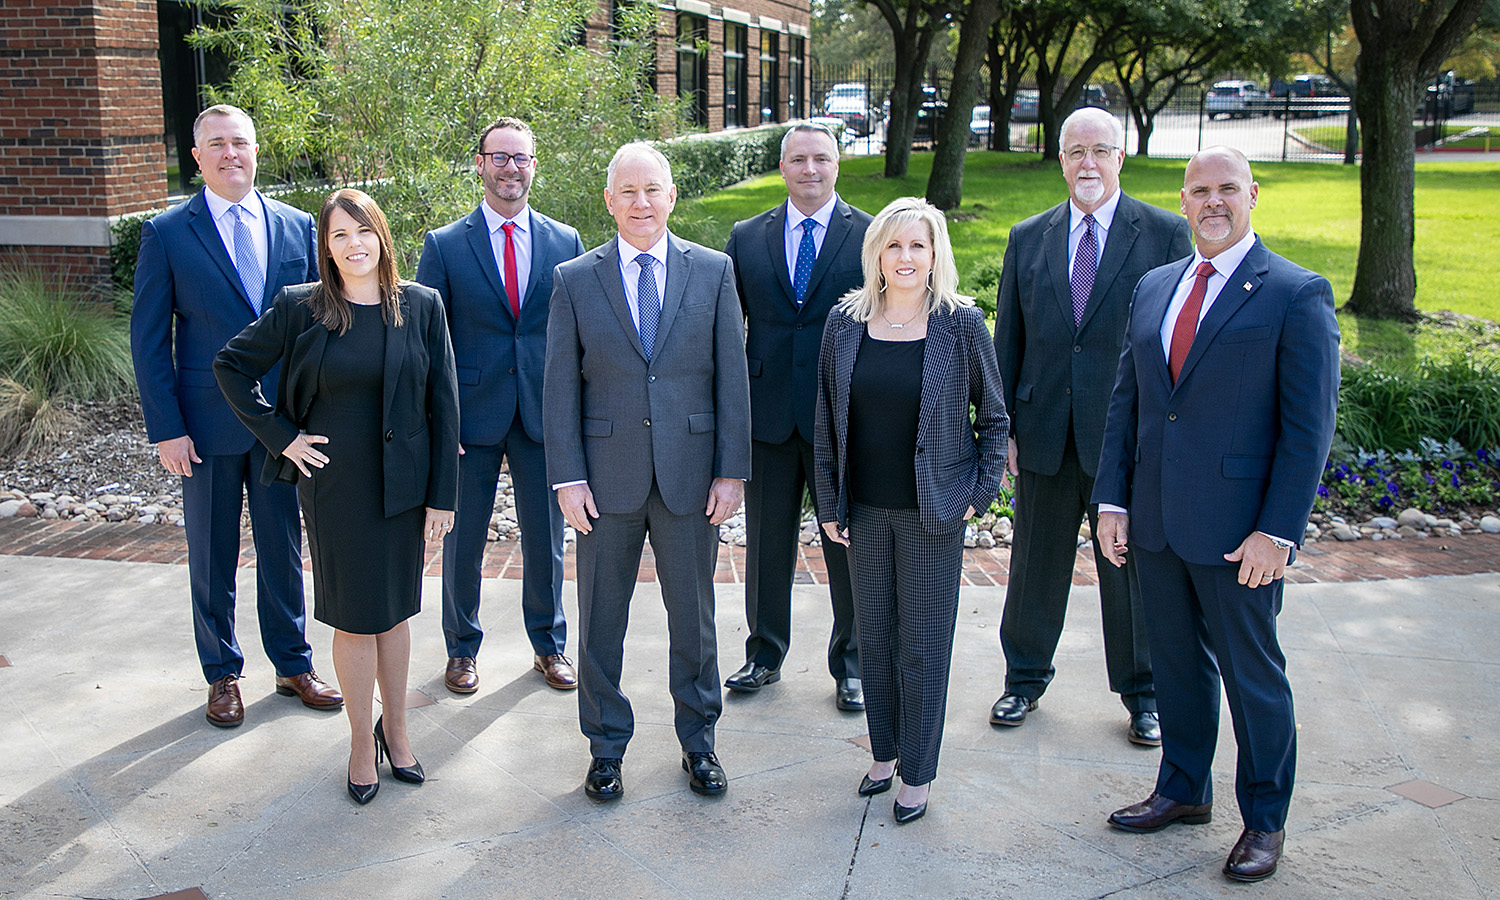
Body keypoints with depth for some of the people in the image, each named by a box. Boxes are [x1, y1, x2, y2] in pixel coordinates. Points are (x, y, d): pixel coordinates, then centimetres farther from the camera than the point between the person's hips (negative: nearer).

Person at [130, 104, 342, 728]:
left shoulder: (297, 227, 4)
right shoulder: (167, 234, -3)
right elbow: (149, 340, -3)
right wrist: (166, 429, -8)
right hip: (209, 422, -2)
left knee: (284, 547, 13)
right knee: (212, 557, 10)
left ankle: (292, 664, 29)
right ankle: (222, 675, 27)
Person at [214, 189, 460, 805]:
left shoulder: (421, 306, -2)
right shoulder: (299, 308, -5)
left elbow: (443, 403, -1)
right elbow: (230, 366, 5)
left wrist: (442, 495, -3)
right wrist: (279, 434, -3)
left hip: (404, 483, 2)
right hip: (335, 485, -1)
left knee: (396, 609, 13)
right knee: (356, 615, 6)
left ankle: (395, 728, 31)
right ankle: (362, 741, 23)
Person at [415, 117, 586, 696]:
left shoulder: (565, 242, 4)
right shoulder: (444, 245, -1)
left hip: (545, 414, 1)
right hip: (471, 415, -1)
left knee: (546, 539, 12)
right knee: (462, 540, 10)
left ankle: (549, 645, 30)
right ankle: (462, 648, 29)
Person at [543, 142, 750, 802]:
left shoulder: (714, 272, 2)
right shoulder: (575, 279, 1)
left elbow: (732, 376, 1)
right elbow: (561, 386, 1)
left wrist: (732, 471, -4)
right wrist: (567, 477, -6)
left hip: (691, 474, 0)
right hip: (607, 476, 0)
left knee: (693, 614, 12)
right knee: (601, 618, 10)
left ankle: (698, 741, 30)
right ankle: (606, 746, 28)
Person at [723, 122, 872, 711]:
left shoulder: (872, 236, 0)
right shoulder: (746, 238, 7)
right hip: (768, 414, 2)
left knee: (848, 545, 7)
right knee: (766, 542, 13)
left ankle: (850, 664, 24)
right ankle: (764, 656, 30)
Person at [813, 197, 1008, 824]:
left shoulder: (961, 323, -7)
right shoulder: (845, 322, 1)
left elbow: (994, 416, 2)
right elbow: (826, 420, 6)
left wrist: (980, 492, -3)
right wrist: (829, 504, 5)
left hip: (932, 511, -3)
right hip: (865, 509, 3)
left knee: (923, 644, 5)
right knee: (874, 636, 13)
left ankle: (917, 772, 20)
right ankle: (884, 753, 31)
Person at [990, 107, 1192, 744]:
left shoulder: (1166, 235, -3)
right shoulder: (1028, 238, 6)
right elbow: (1007, 342, 8)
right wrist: (1003, 428, 4)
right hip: (1045, 435, 2)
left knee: (1133, 571, 10)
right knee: (1036, 565, 14)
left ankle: (1141, 693, 30)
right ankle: (1025, 678, 34)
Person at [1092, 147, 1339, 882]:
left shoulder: (1296, 294, -7)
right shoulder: (1153, 288, 10)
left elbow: (1309, 425, -11)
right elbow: (1125, 400, 12)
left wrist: (1278, 531, -16)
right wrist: (1112, 499, 6)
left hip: (1238, 531, -5)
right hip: (1156, 520, 5)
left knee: (1252, 674, 8)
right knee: (1176, 661, 17)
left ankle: (1264, 819, 26)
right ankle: (1183, 790, 36)